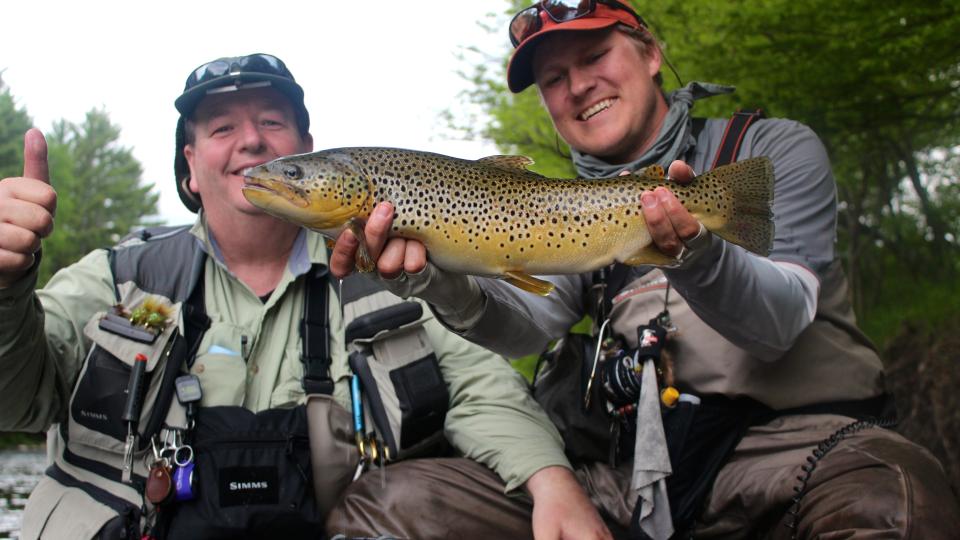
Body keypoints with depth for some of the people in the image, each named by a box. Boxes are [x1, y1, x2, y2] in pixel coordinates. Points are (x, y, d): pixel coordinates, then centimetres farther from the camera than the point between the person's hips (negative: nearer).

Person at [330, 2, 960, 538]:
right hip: (642, 458, 4)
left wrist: (695, 253, -31)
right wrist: (443, 282, -27)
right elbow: (529, 323, -5)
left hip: (801, 433, -3)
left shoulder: (777, 150, 5)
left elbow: (779, 323, -10)